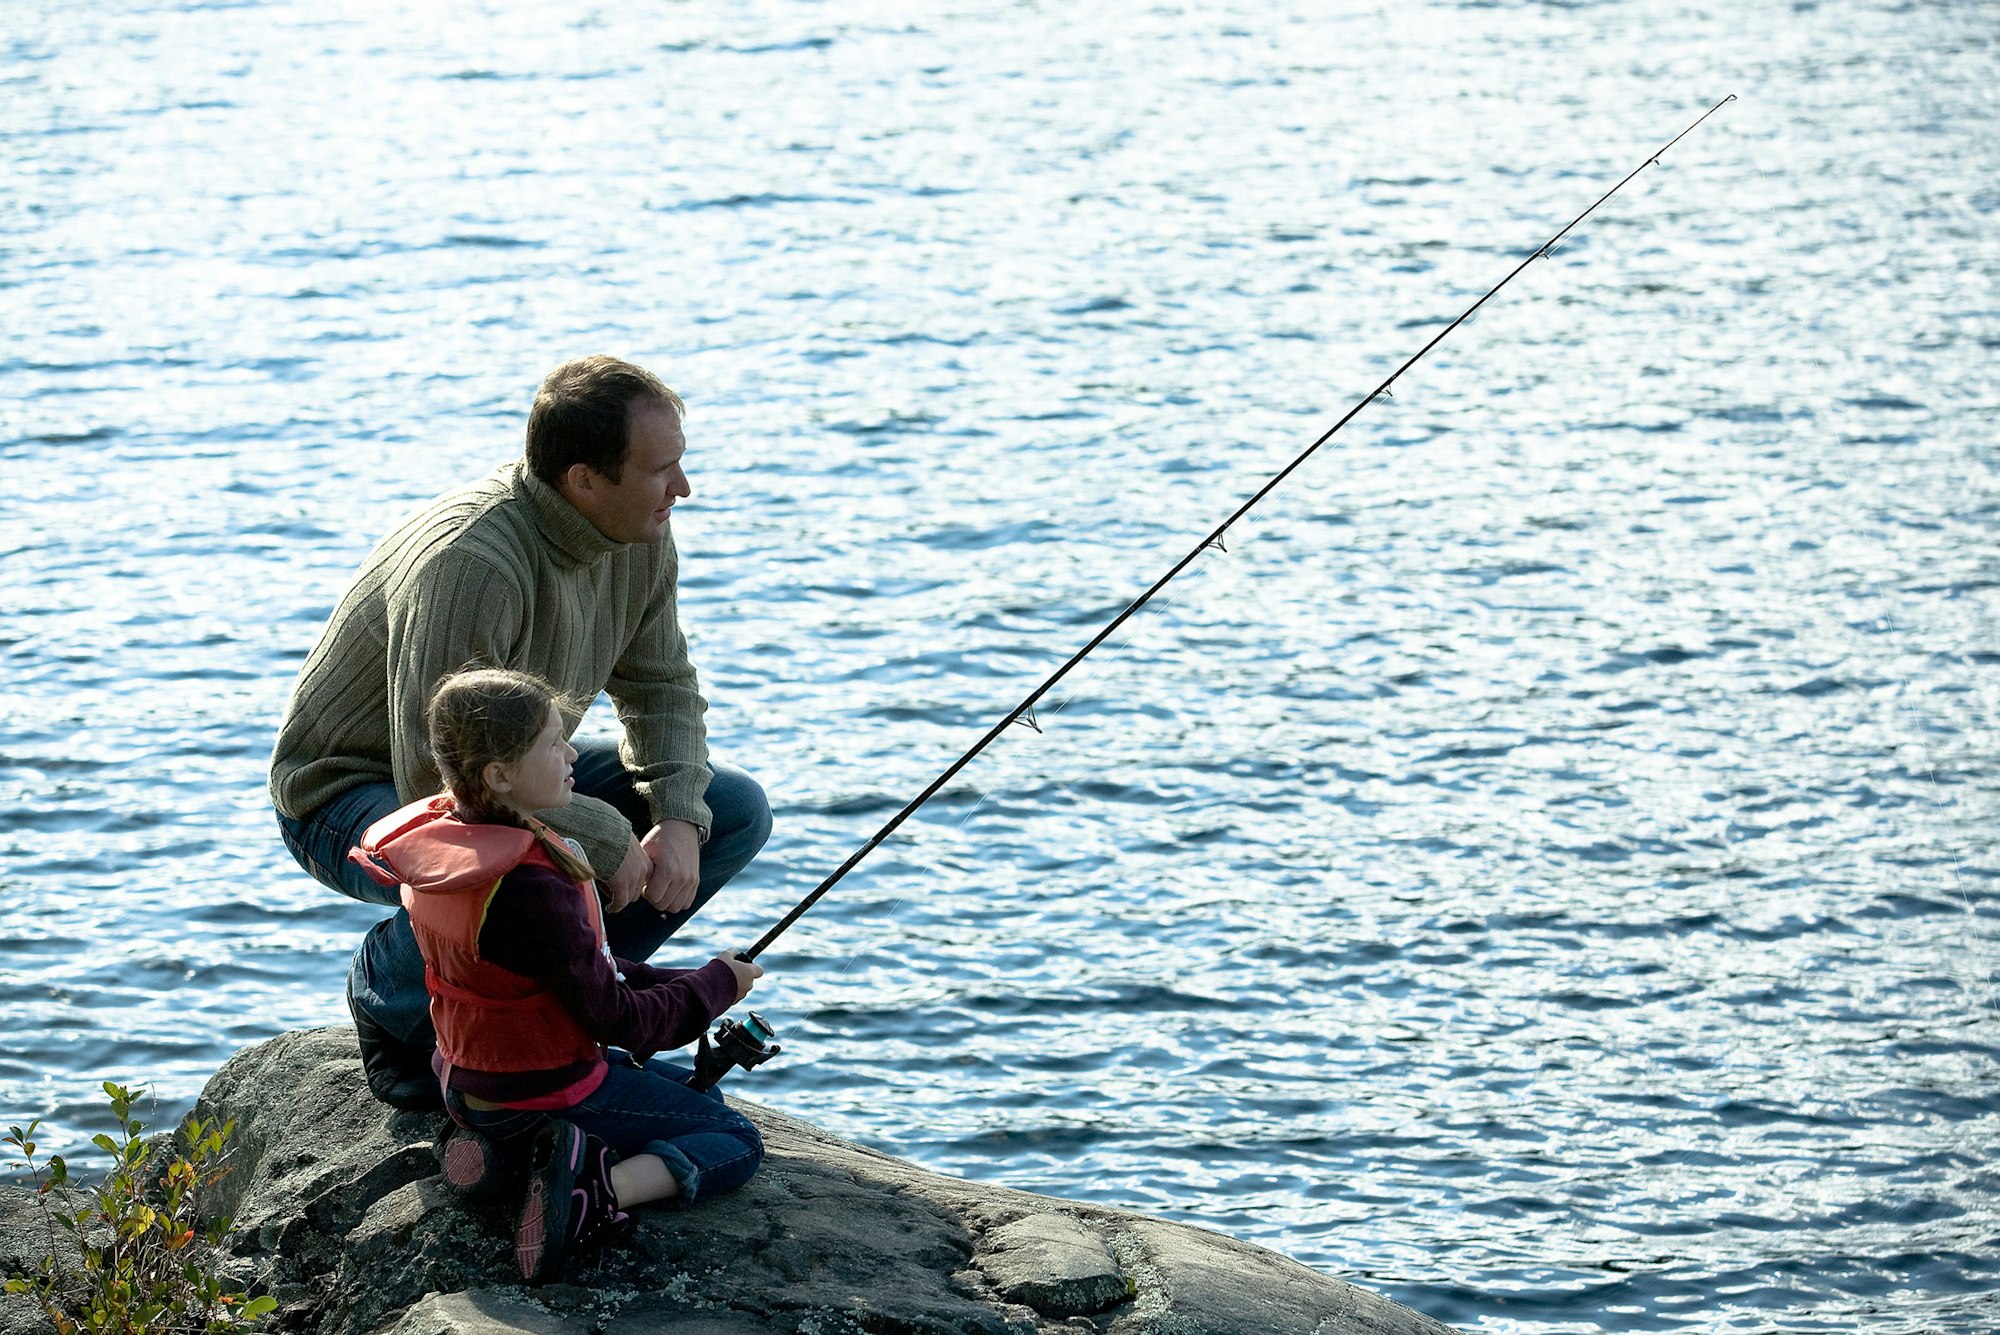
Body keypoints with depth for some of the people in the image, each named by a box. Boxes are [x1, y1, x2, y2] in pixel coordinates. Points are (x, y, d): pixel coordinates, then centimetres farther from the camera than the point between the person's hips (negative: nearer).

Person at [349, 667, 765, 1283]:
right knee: (738, 1143, 5)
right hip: (545, 1089, -8)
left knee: (696, 1086, 27)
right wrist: (717, 983, -6)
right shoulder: (530, 885, -32)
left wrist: (672, 982, 3)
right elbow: (616, 1020, -21)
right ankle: (600, 1190, -18)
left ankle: (503, 1143, 9)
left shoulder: (433, 839, -4)